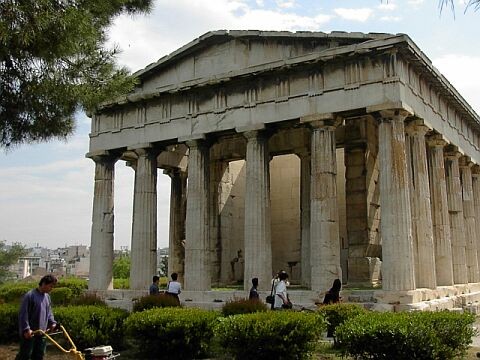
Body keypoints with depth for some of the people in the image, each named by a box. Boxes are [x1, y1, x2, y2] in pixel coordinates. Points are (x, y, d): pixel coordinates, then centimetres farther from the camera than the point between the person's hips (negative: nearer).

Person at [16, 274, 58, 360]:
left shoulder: (47, 296, 10)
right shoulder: (29, 295, -15)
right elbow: (23, 314, -16)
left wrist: (52, 323, 4)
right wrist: (26, 329, -20)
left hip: (42, 332, 7)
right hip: (29, 333, -7)